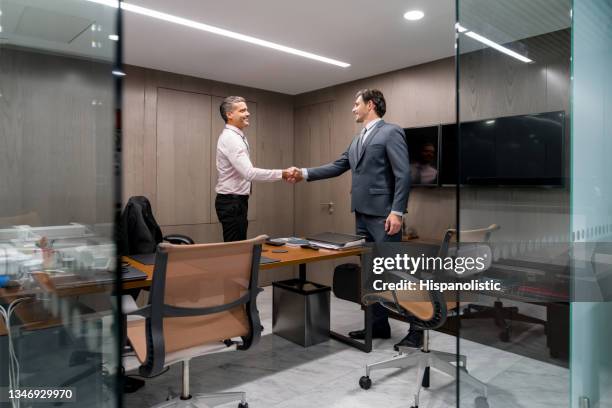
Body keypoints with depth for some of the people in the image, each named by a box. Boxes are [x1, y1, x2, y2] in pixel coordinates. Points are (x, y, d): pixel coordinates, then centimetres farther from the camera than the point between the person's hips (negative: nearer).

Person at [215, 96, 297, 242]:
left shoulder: (237, 136, 13)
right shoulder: (230, 138, -20)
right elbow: (249, 173, -29)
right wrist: (282, 174, -27)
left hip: (236, 200, 10)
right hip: (232, 202, -10)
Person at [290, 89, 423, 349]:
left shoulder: (391, 132, -7)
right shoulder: (358, 140, 19)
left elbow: (403, 175, -14)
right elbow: (338, 167, 19)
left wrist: (397, 212, -20)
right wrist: (305, 174, 12)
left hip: (383, 215, -8)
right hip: (362, 214, 8)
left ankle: (416, 328, 8)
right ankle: (379, 324, 23)